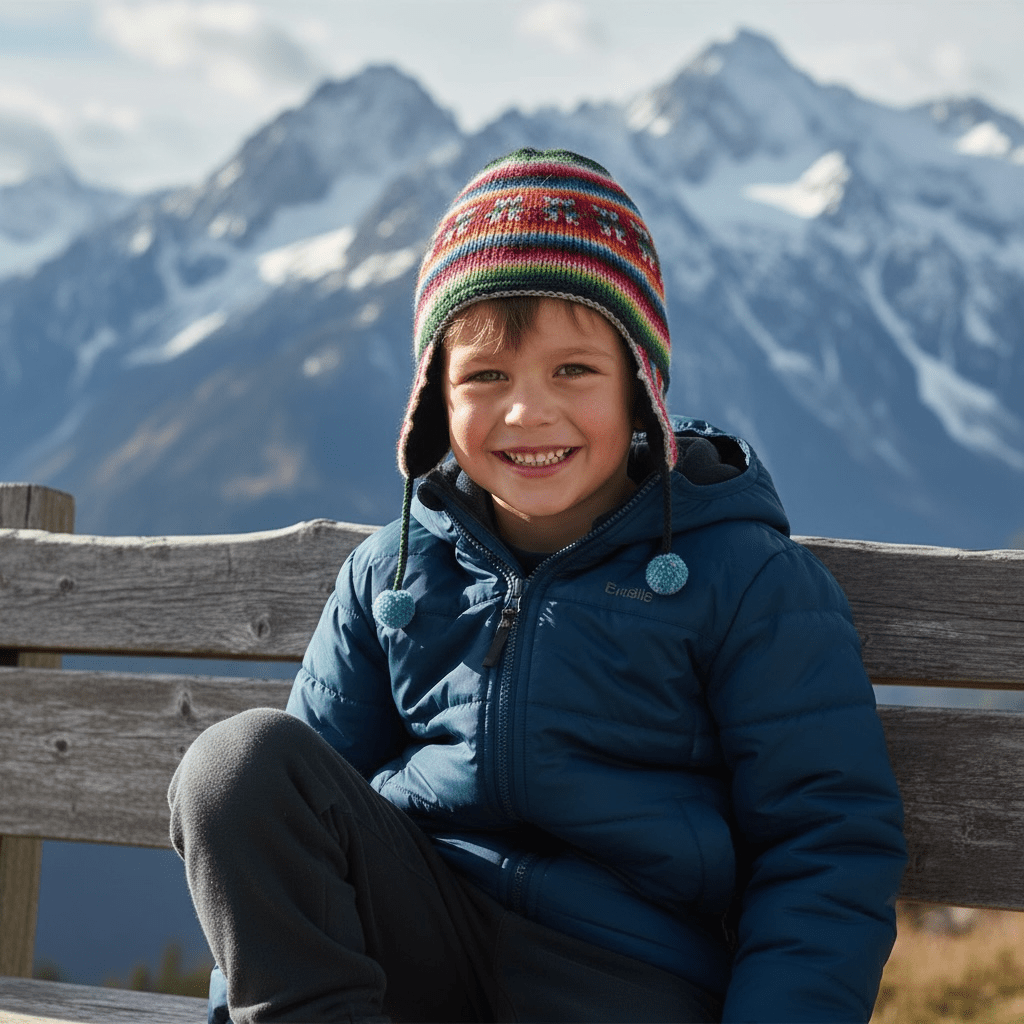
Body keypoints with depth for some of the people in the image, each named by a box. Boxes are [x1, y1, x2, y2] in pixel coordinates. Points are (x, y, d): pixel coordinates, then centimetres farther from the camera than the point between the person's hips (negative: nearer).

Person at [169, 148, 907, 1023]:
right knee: (242, 758, -20)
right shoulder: (391, 572, 12)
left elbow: (830, 849, -1)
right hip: (416, 941, 4)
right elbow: (302, 811, 17)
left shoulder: (745, 579, 1)